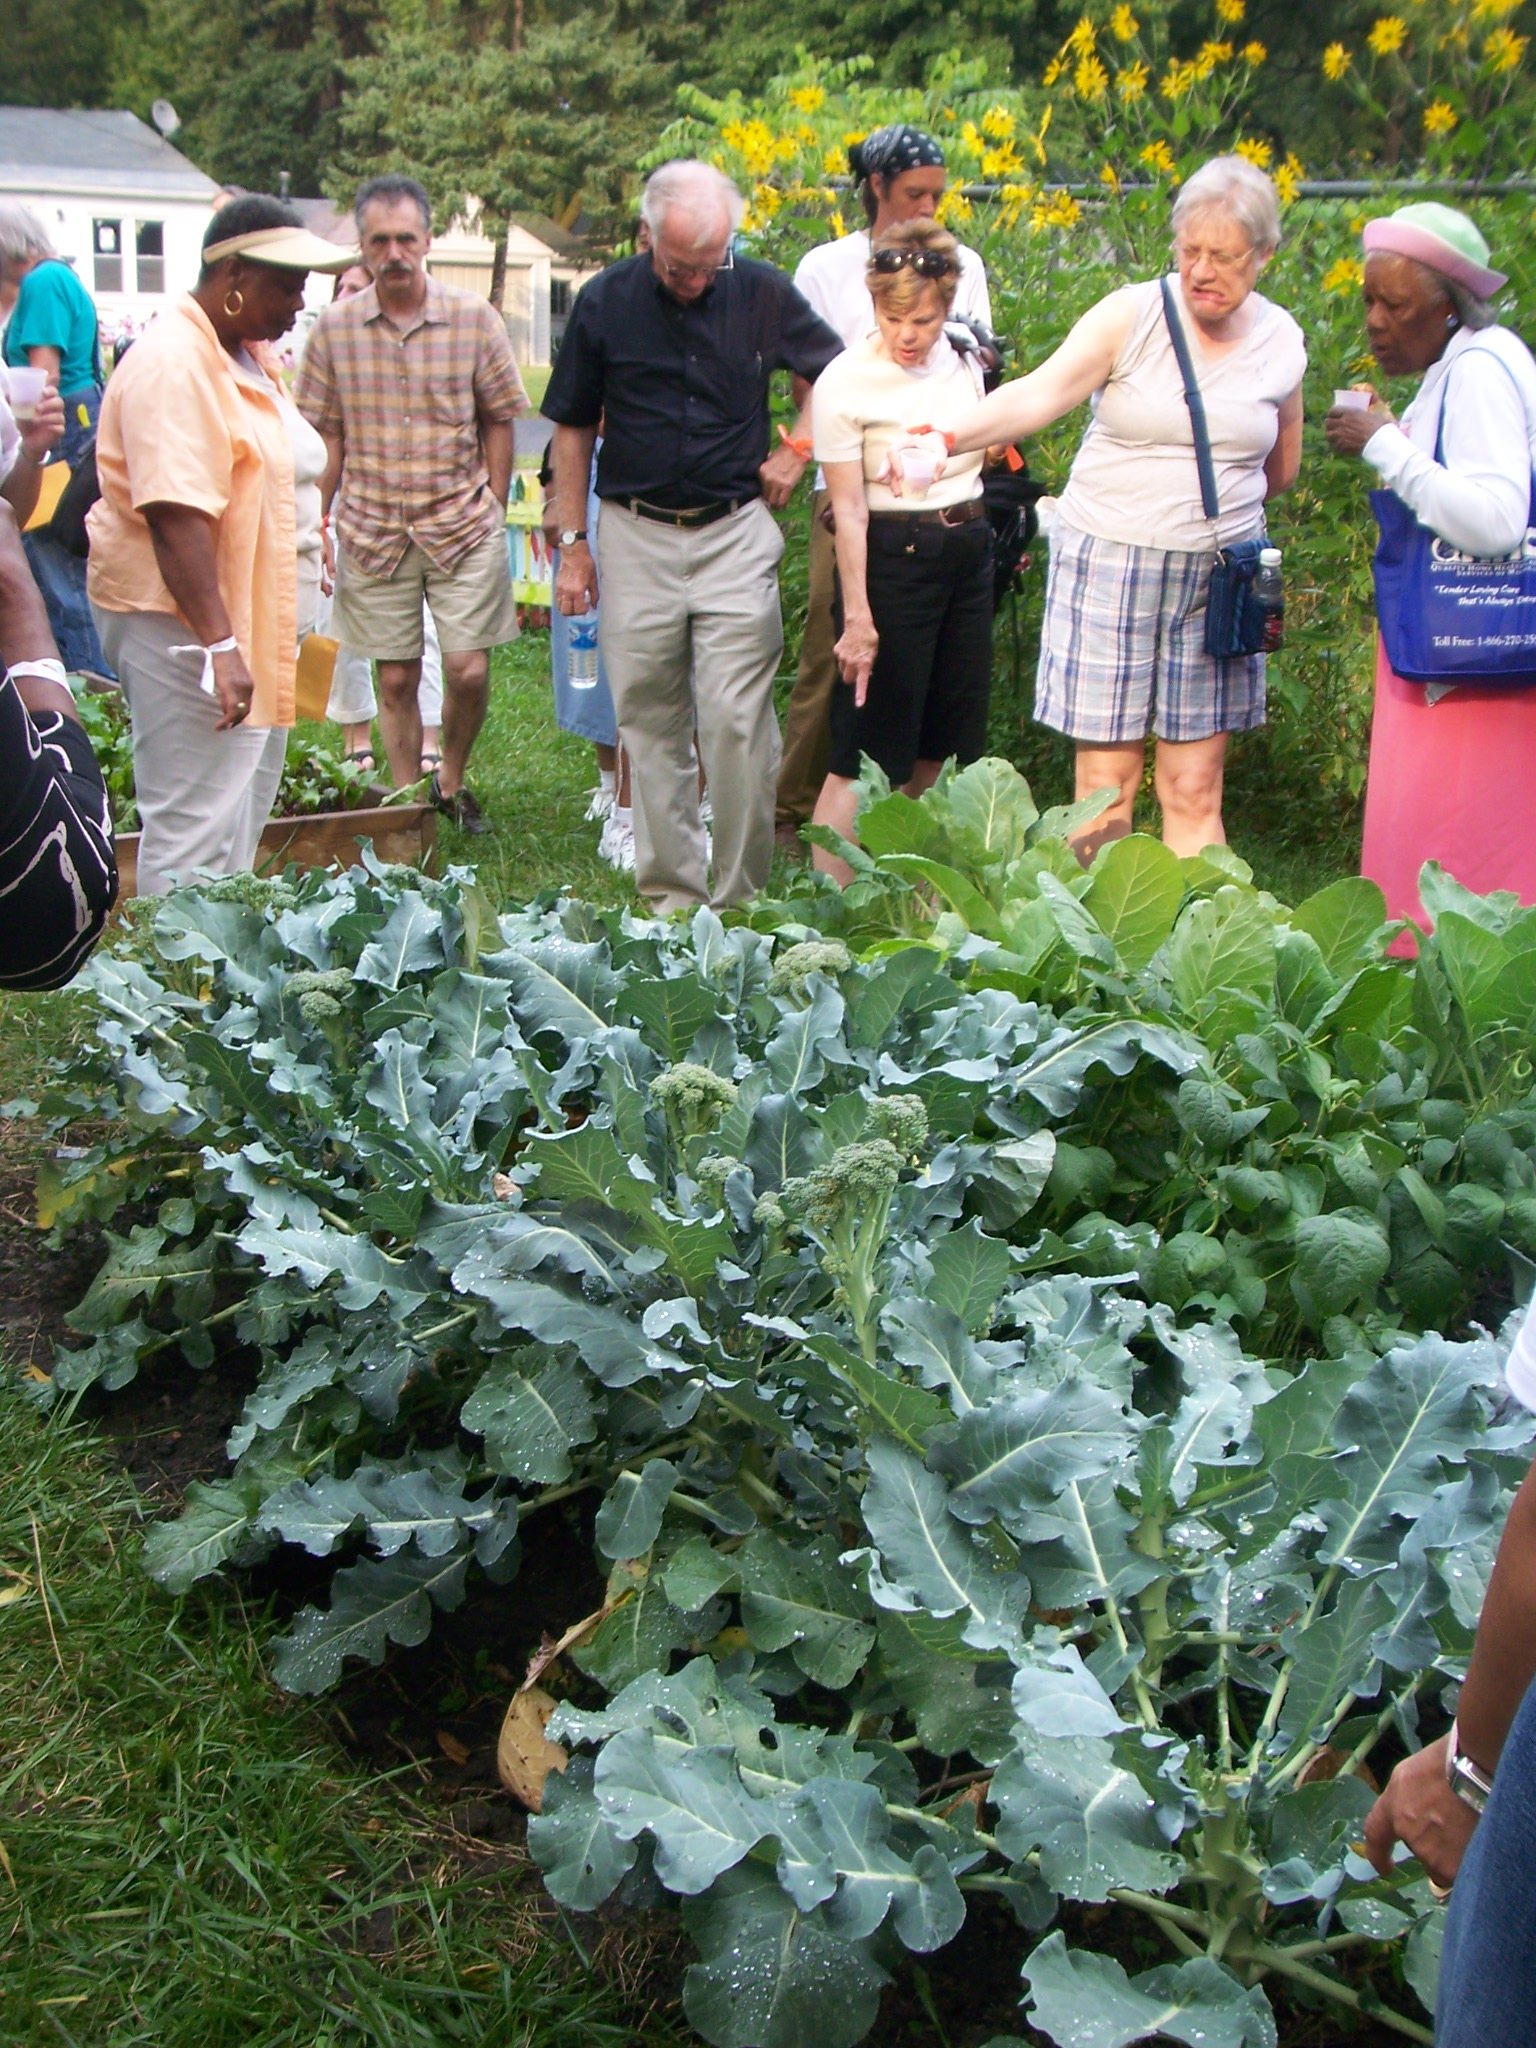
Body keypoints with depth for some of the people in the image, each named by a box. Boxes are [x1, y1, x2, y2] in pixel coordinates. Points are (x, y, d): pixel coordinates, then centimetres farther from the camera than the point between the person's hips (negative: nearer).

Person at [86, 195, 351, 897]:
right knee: (195, 835, -9)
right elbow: (175, 516, -27)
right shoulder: (175, 365, -18)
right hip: (190, 624, -11)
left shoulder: (245, 352, 15)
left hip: (253, 621, 11)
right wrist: (219, 645, -31)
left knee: (244, 815, 16)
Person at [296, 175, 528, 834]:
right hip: (372, 531, 1)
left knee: (468, 670, -4)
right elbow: (325, 435, 6)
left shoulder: (474, 319, -1)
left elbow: (498, 421, 6)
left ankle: (451, 781, 22)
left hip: (463, 525, -1)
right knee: (396, 680, 5)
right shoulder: (334, 328, 1)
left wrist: (492, 507, 1)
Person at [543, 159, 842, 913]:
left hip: (735, 535, -1)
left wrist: (796, 449, 4)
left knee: (738, 723, -7)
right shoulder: (605, 302, -1)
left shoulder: (762, 293, -1)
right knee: (651, 725, 5)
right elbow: (573, 428, 8)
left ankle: (740, 900, 4)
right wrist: (572, 542, 5)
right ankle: (671, 894, 16)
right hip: (635, 538, 1)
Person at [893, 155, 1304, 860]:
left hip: (1217, 578, 3)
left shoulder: (1282, 343, 6)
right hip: (1109, 564, -3)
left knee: (1195, 790, 4)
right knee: (1104, 784, -1)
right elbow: (1038, 394, -17)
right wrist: (943, 439, -31)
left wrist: (1208, 505, 11)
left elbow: (1283, 469, 20)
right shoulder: (1131, 315, -5)